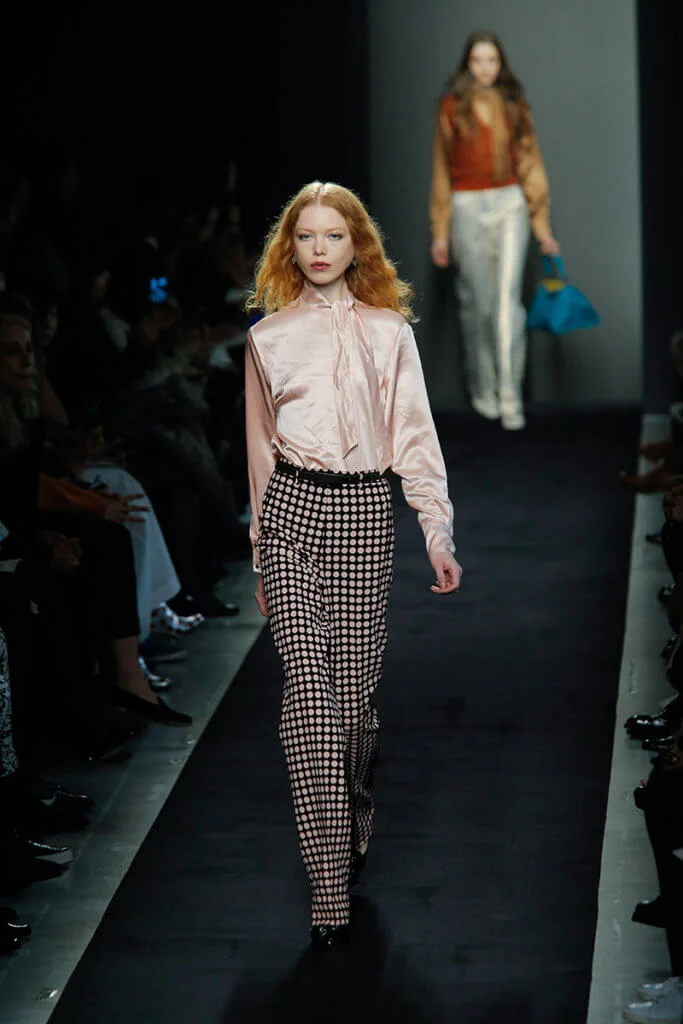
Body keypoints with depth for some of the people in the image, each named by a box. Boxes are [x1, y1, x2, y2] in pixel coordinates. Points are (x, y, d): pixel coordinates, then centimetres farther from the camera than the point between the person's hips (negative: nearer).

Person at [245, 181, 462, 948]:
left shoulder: (388, 332, 6)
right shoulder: (269, 337, 9)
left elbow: (415, 436, 5)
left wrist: (438, 534, -3)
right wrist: (260, 554, 16)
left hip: (363, 510, 0)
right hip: (292, 508, 0)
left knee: (355, 689, 3)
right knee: (309, 693, -10)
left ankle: (356, 823, 34)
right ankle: (330, 889, -11)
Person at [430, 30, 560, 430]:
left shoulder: (514, 106, 6)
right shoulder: (452, 108, 2)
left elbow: (531, 164, 9)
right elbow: (442, 171, 6)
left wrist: (542, 227, 6)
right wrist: (441, 232, 5)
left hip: (510, 205, 0)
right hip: (468, 207, 0)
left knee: (508, 297, -12)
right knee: (477, 303, 5)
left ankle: (510, 396, -13)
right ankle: (482, 389, 22)